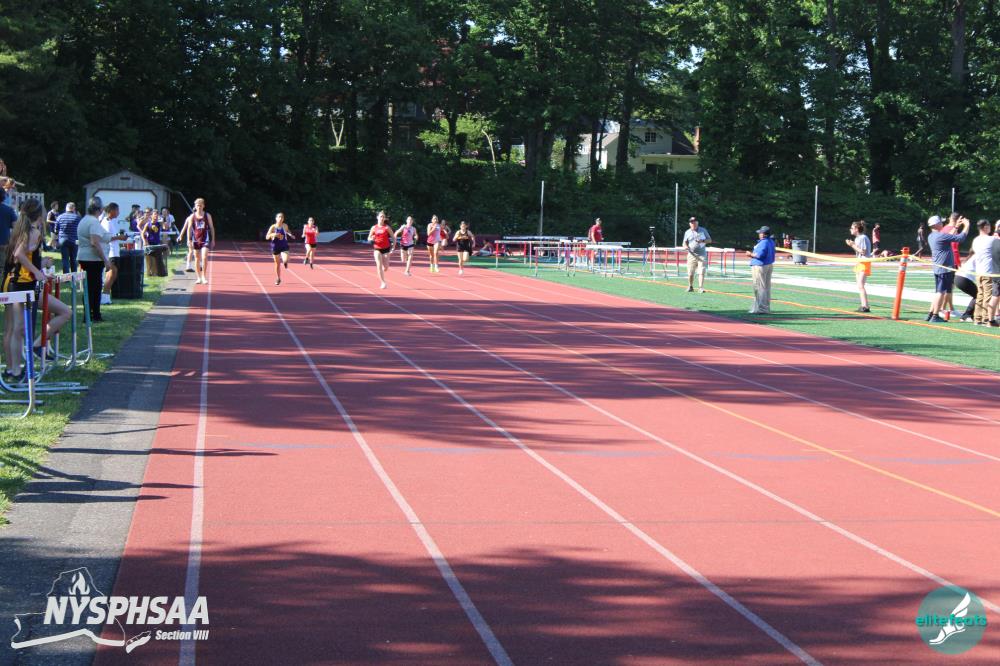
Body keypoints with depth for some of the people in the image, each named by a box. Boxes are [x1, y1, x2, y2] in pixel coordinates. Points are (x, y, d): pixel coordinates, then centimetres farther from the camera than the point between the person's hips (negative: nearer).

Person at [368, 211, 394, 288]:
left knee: (385, 268, 3)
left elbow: (393, 237, 0)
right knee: (379, 265, -15)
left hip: (386, 249, 0)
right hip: (377, 249, 0)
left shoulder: (387, 227, -3)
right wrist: (371, 239, -13)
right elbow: (369, 238, 10)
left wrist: (393, 244, -15)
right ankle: (383, 283, -11)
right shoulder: (374, 228, 3)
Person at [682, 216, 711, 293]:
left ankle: (701, 288, -14)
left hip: (702, 255, -1)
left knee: (701, 272, -13)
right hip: (692, 254, 1)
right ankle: (690, 287, 21)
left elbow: (710, 240, 9)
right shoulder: (687, 232, 10)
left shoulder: (703, 230, 7)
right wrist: (686, 246, -12)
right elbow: (685, 243, 12)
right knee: (690, 273, 0)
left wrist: (703, 241, -12)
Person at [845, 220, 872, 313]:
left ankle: (866, 307, -19)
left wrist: (853, 245, -14)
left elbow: (863, 251, -18)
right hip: (859, 263, 10)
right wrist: (851, 245, 7)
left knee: (861, 285, -17)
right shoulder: (857, 238, 15)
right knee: (859, 286, 10)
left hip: (864, 263, -10)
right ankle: (863, 306, 14)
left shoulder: (863, 238, -14)